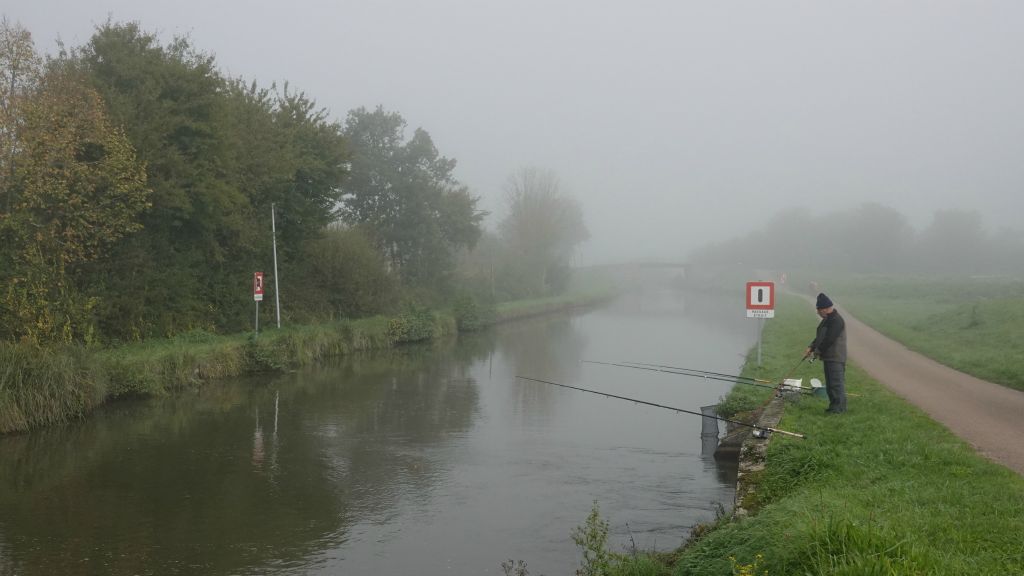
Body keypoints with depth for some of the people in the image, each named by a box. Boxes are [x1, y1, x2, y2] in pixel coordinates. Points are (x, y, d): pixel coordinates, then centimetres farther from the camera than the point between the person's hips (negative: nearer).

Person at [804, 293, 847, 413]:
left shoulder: (836, 320, -17)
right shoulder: (827, 319, 16)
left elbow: (829, 339, -21)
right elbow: (820, 336, 19)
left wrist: (818, 350, -11)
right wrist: (811, 347, 5)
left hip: (836, 358, -10)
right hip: (828, 357, 10)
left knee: (836, 383, -8)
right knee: (830, 383, 13)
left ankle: (839, 407, -5)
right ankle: (833, 406, 19)